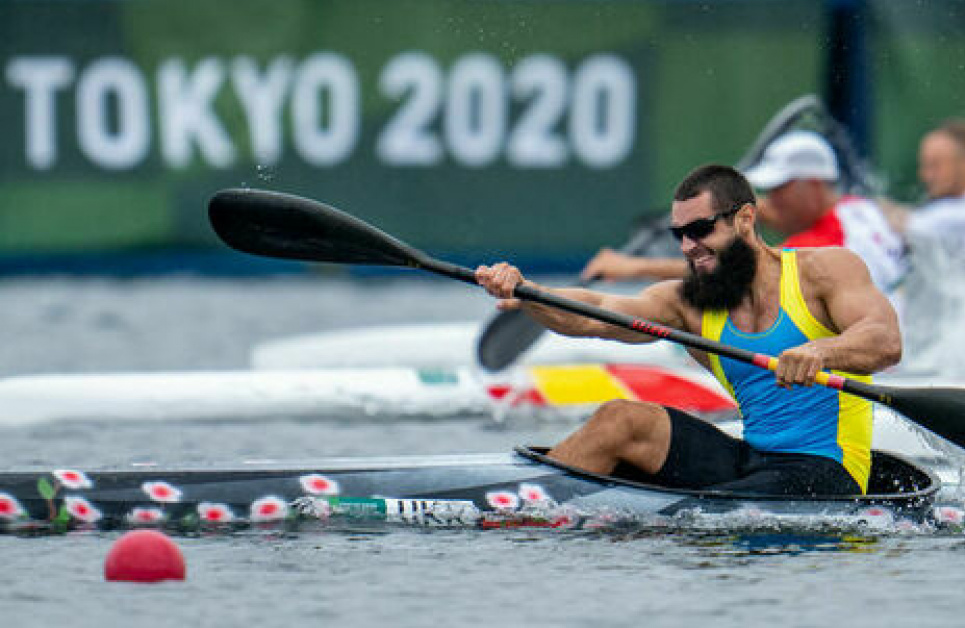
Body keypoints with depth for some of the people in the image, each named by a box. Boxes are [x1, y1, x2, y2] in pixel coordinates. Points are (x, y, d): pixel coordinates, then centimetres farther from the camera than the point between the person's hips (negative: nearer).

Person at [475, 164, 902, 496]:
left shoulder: (824, 269, -5)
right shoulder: (688, 301, 8)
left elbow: (886, 342, -21)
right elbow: (597, 315, -7)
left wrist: (819, 351, -43)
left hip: (824, 475, -6)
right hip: (751, 460, 6)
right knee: (620, 419, -9)